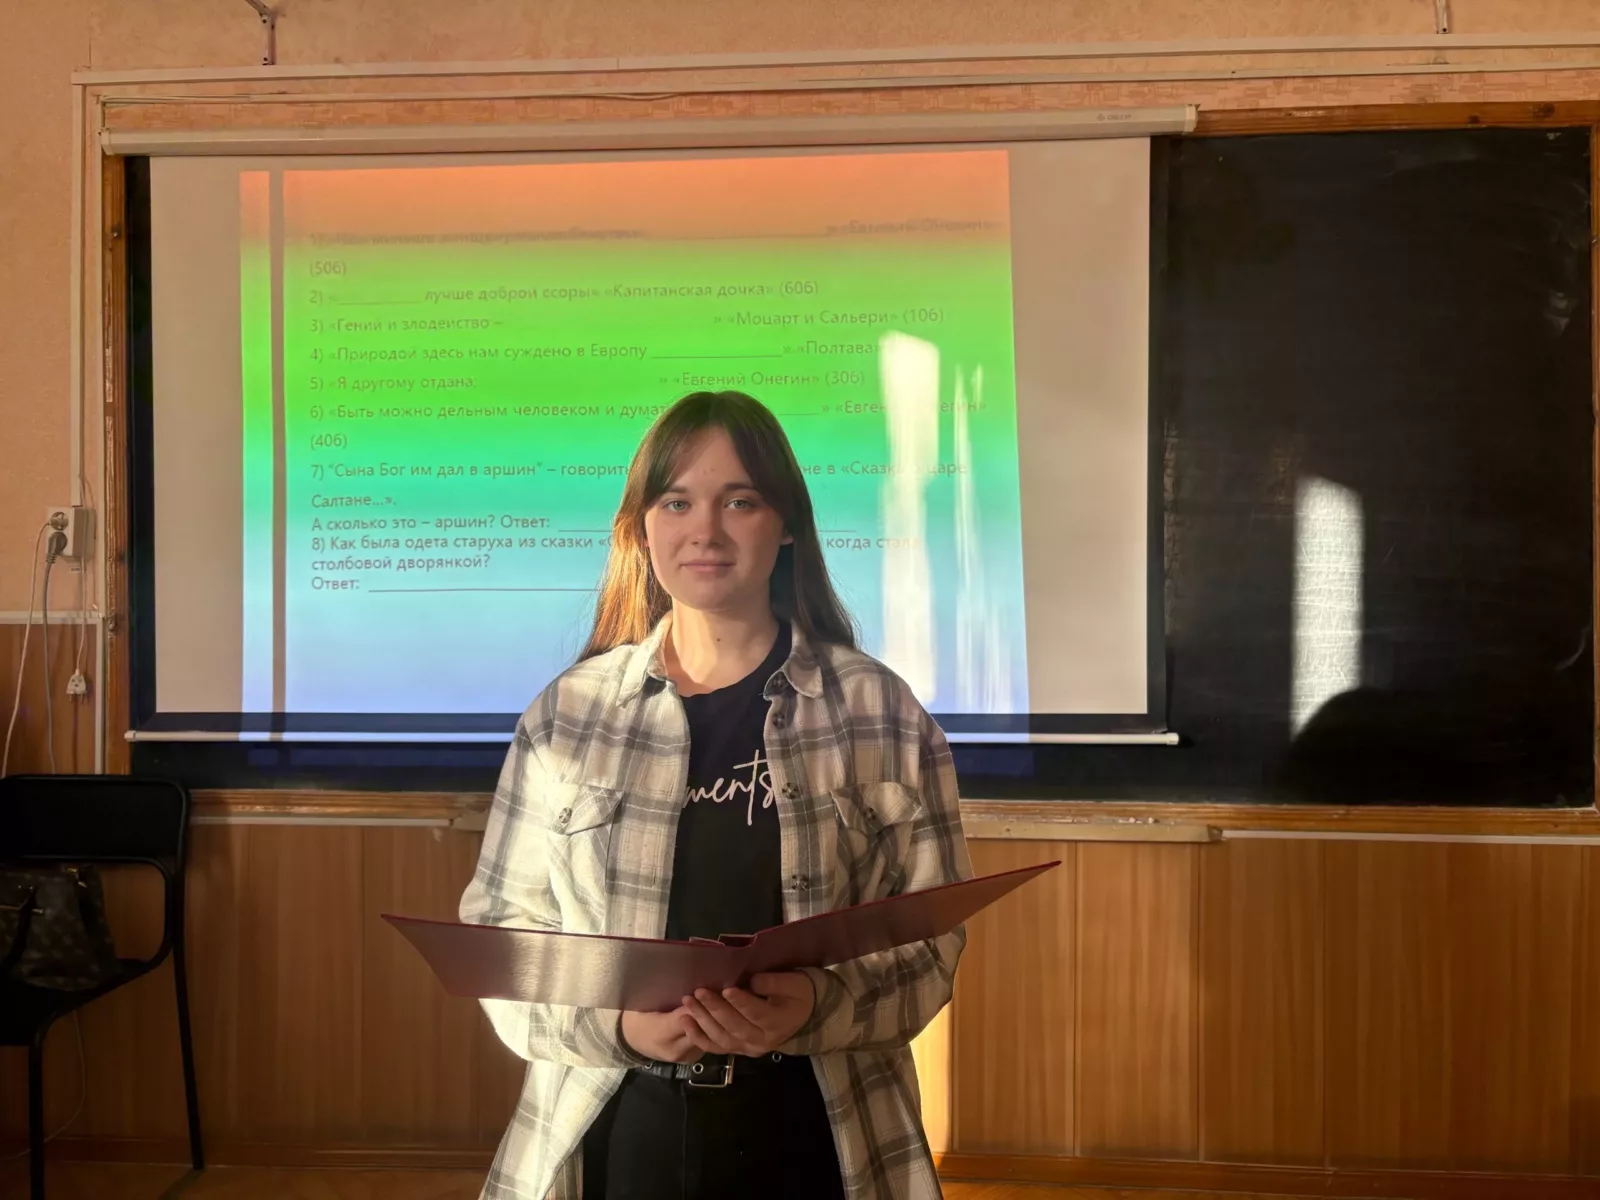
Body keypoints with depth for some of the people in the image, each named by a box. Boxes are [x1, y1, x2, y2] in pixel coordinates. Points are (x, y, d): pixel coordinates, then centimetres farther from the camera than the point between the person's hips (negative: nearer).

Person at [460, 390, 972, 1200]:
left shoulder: (877, 709, -3)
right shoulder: (566, 713, 0)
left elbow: (929, 936, -1)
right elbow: (500, 928, 1)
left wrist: (817, 1005, -20)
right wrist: (614, 1022, -16)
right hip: (611, 1135, 1)